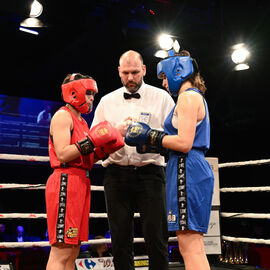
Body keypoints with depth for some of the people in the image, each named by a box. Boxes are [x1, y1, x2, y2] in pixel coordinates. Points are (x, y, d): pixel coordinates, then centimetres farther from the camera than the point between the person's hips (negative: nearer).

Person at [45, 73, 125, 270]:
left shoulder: (80, 121, 23)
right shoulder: (63, 116, -4)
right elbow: (62, 154, -17)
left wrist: (102, 151, 7)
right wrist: (92, 142, -18)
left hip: (80, 183, 10)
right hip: (66, 182, -10)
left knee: (73, 252, 10)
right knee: (61, 252, -10)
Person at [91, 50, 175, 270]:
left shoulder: (161, 97, 8)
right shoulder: (107, 101, 16)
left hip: (150, 172, -2)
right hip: (116, 175, 3)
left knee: (156, 238, -5)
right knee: (120, 240, 6)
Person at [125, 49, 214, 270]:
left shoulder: (188, 97, -7)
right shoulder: (197, 98, 23)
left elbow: (184, 143, -18)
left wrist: (150, 136, -7)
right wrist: (151, 144, 15)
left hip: (187, 170, -11)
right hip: (196, 170, 11)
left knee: (189, 246, -10)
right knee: (195, 247, 11)